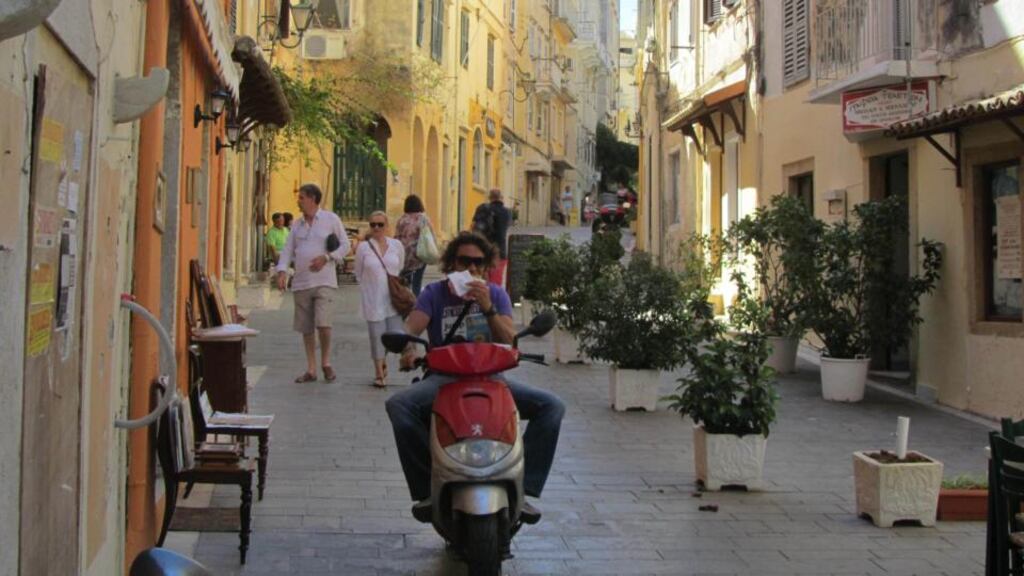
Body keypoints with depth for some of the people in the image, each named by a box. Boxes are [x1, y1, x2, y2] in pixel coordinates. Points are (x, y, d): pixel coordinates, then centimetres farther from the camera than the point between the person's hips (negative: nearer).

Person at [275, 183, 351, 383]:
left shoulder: (331, 219, 2)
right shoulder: (297, 225, 14)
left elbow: (345, 245, 2)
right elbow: (288, 250, 9)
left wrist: (327, 257, -13)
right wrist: (282, 271, -8)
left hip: (324, 281, -5)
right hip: (301, 283, 5)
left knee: (323, 324, -16)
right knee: (306, 328, 7)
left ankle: (326, 362, 7)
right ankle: (311, 369, 17)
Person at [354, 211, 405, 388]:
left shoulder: (397, 245, 2)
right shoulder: (363, 247, -4)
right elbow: (359, 274, 6)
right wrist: (369, 291, 7)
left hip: (394, 299, 2)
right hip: (373, 301, -2)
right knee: (377, 337, 1)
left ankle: (383, 359, 27)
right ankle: (379, 373, 16)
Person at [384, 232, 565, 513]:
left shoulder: (496, 294, 10)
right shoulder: (434, 293, 6)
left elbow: (510, 342, -3)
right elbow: (410, 327, -12)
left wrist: (488, 308, -20)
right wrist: (408, 348, -36)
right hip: (444, 378, -1)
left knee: (552, 406, -20)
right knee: (398, 405, -32)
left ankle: (522, 487, -14)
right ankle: (427, 488, -21)